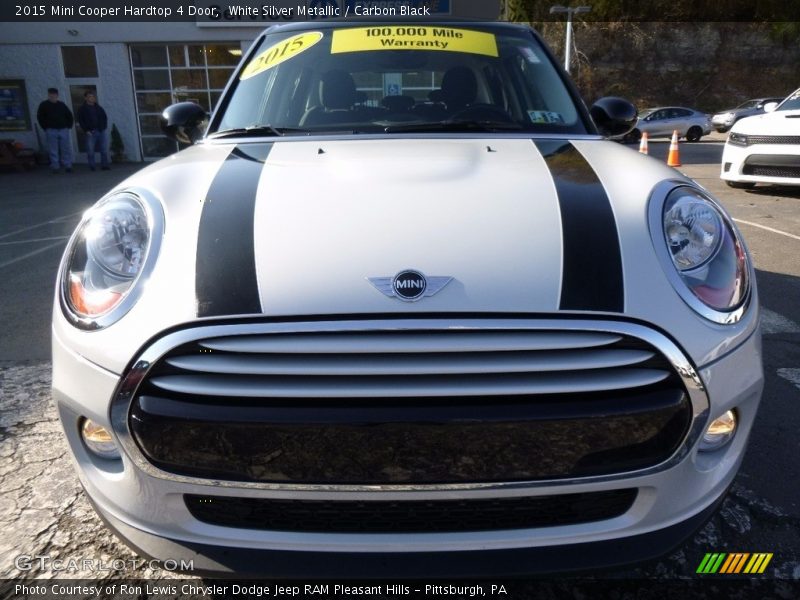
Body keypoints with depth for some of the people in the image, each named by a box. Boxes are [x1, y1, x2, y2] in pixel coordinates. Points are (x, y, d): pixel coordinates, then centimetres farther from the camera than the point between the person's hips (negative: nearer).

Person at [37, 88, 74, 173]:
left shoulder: (62, 105, 12)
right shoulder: (44, 105, 4)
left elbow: (69, 115, 19)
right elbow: (40, 117, 4)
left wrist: (69, 126, 9)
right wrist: (45, 128, -3)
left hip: (63, 130, 2)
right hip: (51, 131, -2)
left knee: (66, 149, 0)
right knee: (53, 150, -2)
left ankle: (68, 166, 6)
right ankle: (54, 167, 0)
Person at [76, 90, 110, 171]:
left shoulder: (99, 108, 16)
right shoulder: (82, 109, 4)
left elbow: (105, 117, 21)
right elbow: (80, 121, 0)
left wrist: (104, 127, 7)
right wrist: (86, 130, -9)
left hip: (101, 131, 4)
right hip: (91, 132, -3)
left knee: (104, 150, 0)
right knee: (90, 151, -3)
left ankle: (104, 165, 8)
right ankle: (92, 167, 1)